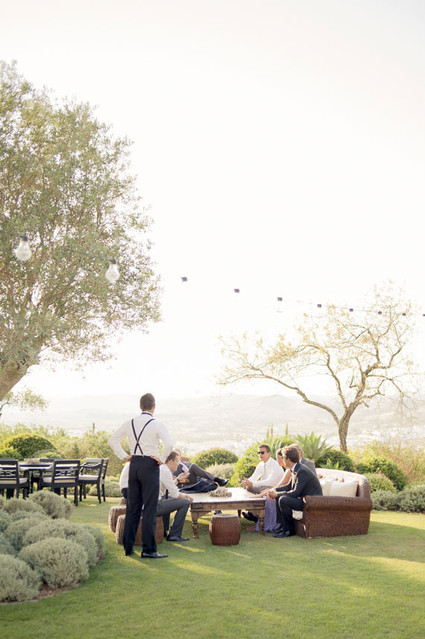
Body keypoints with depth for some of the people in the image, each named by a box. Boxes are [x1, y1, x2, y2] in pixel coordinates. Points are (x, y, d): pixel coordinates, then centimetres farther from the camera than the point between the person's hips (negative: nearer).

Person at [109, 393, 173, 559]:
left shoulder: (130, 423, 8)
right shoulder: (157, 424, -8)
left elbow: (112, 440, 15)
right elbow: (169, 444, -22)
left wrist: (124, 456, 14)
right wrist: (162, 459, -9)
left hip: (134, 464, 5)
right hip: (150, 465, -5)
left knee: (132, 507, 13)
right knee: (150, 508, -2)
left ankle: (127, 547, 19)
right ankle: (148, 549, -1)